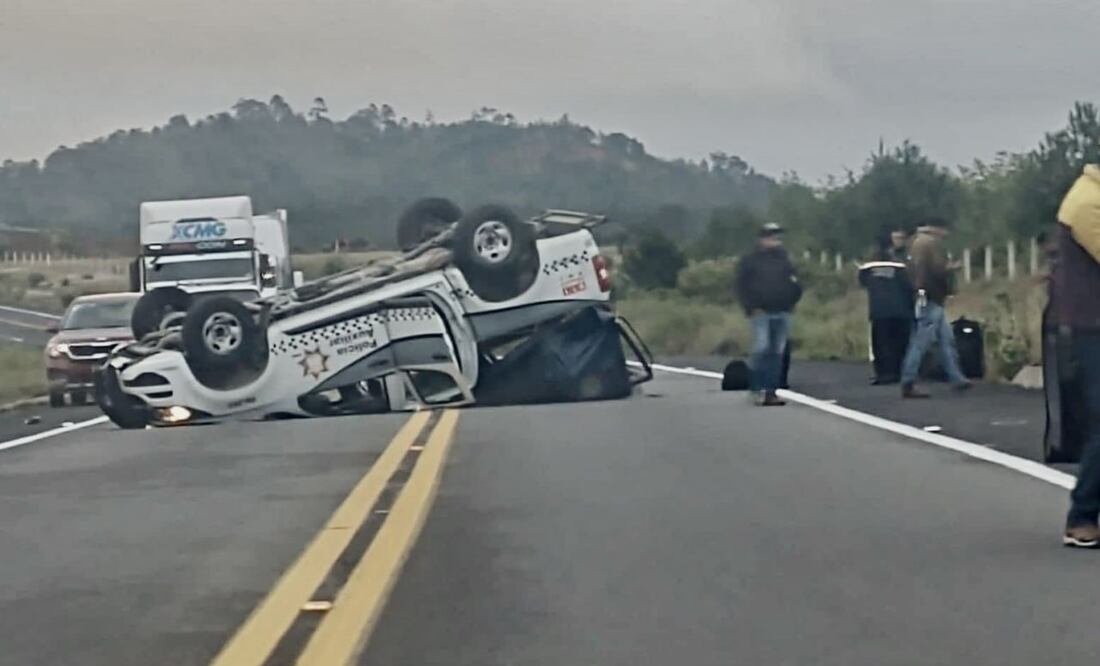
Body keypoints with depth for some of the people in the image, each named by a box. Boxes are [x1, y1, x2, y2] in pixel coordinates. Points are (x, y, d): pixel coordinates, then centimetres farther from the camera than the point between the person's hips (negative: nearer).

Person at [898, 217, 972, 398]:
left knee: (946, 339, 14)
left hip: (925, 297, 10)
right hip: (931, 298, -10)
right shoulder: (932, 242, -13)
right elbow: (939, 270, -20)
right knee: (920, 342, -7)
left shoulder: (917, 240, 16)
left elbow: (912, 270, 16)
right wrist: (951, 268, 2)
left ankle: (956, 378, 17)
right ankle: (908, 384, -6)